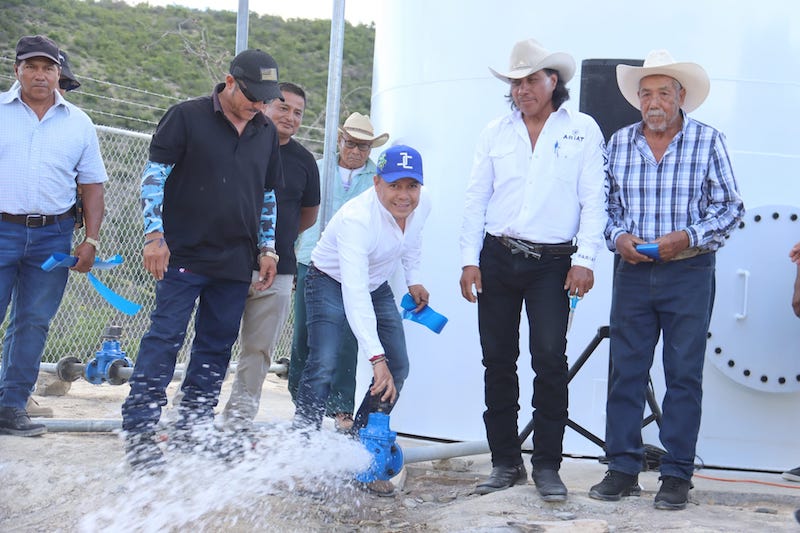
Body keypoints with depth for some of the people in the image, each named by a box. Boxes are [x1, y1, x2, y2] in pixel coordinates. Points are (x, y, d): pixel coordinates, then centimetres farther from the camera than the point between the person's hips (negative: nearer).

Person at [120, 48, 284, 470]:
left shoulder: (266, 133, 13)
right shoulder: (187, 117, -3)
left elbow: (268, 196, 22)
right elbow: (154, 175, -4)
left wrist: (267, 248, 15)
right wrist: (154, 234, -11)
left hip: (236, 263, 6)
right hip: (184, 255, -5)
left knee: (216, 348, 7)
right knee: (164, 339, -9)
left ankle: (192, 434, 14)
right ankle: (139, 432, -7)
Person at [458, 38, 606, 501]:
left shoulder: (583, 130, 5)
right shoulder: (496, 133, 13)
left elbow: (593, 200, 1)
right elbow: (476, 199, 13)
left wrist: (585, 260, -9)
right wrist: (469, 259, 4)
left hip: (552, 263, -3)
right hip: (497, 259, 3)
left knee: (550, 357, -12)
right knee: (498, 360, 4)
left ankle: (547, 465, -3)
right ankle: (506, 462, 14)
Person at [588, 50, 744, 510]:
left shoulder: (709, 141, -1)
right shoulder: (619, 143, 7)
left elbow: (730, 207, 0)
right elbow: (604, 203, 12)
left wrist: (686, 238, -13)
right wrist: (618, 237, -7)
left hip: (690, 273, -3)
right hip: (633, 271, 3)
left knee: (684, 376, 1)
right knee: (625, 371, 4)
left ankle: (677, 476, 8)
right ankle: (624, 469, 12)